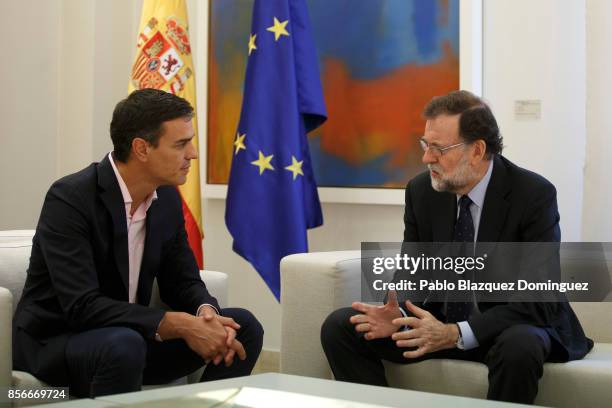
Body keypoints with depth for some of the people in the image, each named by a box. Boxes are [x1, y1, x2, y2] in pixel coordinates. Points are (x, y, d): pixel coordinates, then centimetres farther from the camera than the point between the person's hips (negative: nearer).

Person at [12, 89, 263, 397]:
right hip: (53, 343, -7)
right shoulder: (69, 199, -22)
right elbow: (82, 307, -29)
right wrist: (178, 325, -32)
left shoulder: (167, 198, 0)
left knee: (244, 326, -7)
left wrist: (206, 312, -16)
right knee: (124, 345, -38)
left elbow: (182, 281, 8)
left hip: (127, 337, 7)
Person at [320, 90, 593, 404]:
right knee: (339, 327, -11)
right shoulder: (421, 191, -4)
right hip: (439, 322, 5)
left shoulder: (534, 195, -18)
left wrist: (456, 333, -31)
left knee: (518, 347, -39)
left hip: (514, 328, -4)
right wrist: (398, 315, -21)